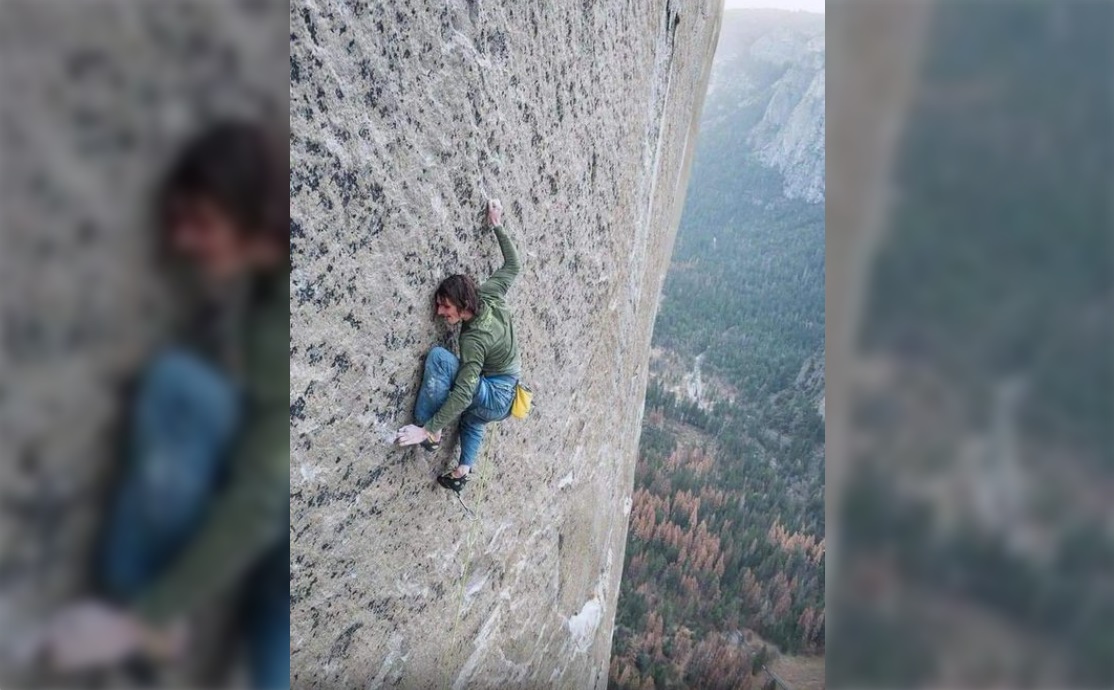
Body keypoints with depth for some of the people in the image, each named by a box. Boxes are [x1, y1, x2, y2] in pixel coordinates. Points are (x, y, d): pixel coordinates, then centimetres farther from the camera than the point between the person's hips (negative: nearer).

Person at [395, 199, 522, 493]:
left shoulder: (475, 339, -29)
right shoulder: (489, 295, -11)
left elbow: (462, 393, -34)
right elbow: (513, 265, 6)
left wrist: (426, 428, -36)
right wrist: (497, 227, 9)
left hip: (496, 399, -9)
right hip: (509, 395, 9)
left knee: (439, 356, -28)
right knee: (471, 416, 42)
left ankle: (433, 434, -17)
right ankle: (462, 472, 49)